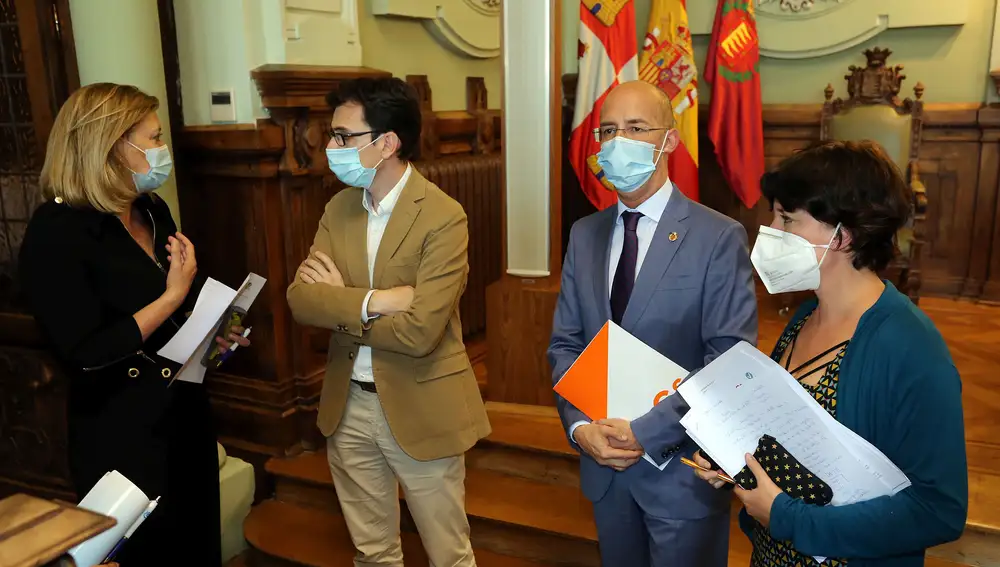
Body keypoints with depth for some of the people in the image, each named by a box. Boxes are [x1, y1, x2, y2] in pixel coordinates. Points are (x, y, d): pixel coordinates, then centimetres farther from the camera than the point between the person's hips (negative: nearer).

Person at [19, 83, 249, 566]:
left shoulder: (154, 211, 4)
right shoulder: (57, 232, -19)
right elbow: (84, 357, -25)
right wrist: (173, 294, -21)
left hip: (185, 413, 7)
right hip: (122, 434, -7)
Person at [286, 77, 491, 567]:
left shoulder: (443, 217, -18)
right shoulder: (338, 208, 3)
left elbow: (419, 331, -26)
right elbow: (300, 298, -7)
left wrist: (338, 305, -13)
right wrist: (375, 300, -23)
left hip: (420, 409, -5)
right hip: (348, 403, 6)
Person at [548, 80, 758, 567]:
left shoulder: (719, 238, -12)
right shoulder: (585, 234, 4)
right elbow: (565, 343, 4)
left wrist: (647, 433, -20)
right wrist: (580, 425, -10)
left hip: (682, 468, -4)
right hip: (603, 462, 5)